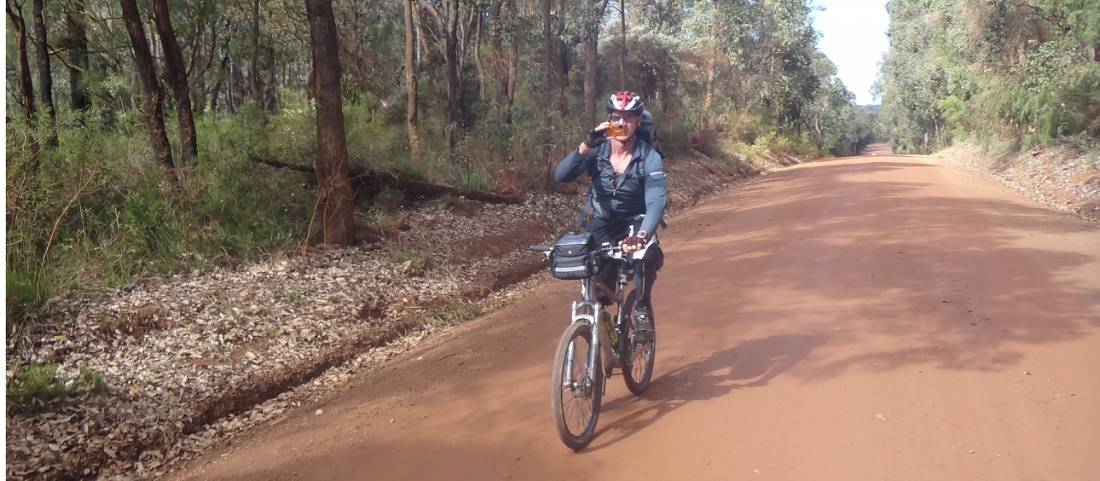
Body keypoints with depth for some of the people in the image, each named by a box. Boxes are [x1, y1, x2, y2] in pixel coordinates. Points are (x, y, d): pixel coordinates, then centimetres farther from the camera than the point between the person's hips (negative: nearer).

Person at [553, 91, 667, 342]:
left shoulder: (650, 158, -18)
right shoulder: (597, 150, -13)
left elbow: (656, 203, -29)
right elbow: (561, 175, -26)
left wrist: (641, 235, -47)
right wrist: (585, 145, -41)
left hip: (636, 222, -2)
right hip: (602, 222, 3)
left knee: (648, 255, -31)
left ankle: (642, 308, -9)